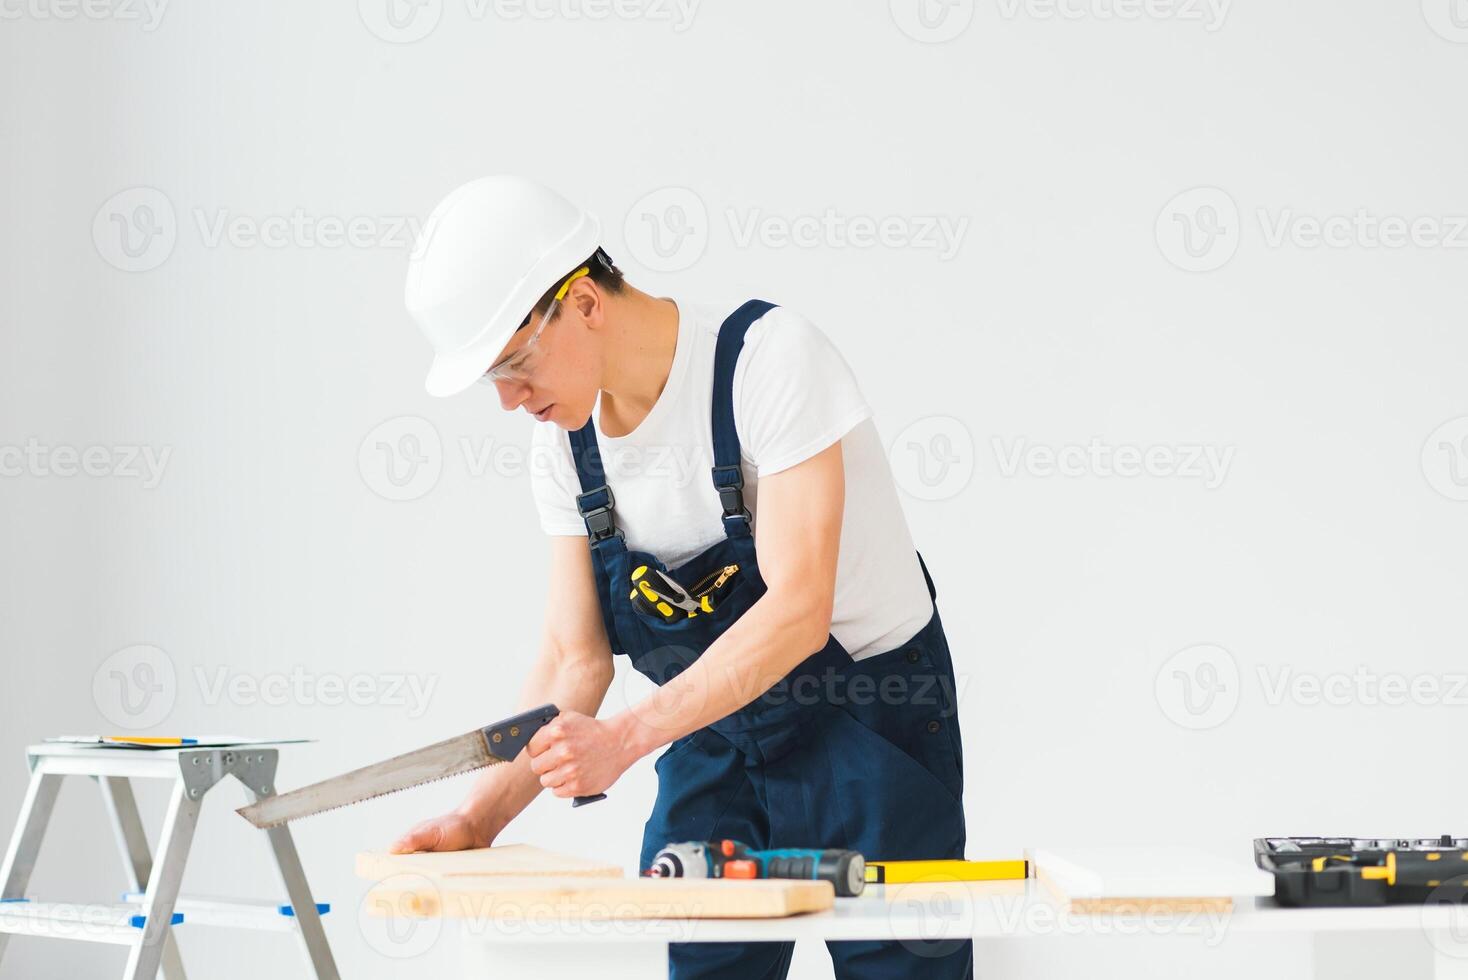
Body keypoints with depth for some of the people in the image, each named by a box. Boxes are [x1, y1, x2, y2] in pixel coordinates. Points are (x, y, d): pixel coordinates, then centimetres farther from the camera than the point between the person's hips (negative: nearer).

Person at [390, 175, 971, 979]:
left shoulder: (768, 356, -22)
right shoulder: (564, 442, -1)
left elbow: (797, 610, -28)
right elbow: (575, 657, 1)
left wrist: (625, 737, -35)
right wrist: (482, 815, -13)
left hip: (870, 725, -5)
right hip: (717, 741, 5)